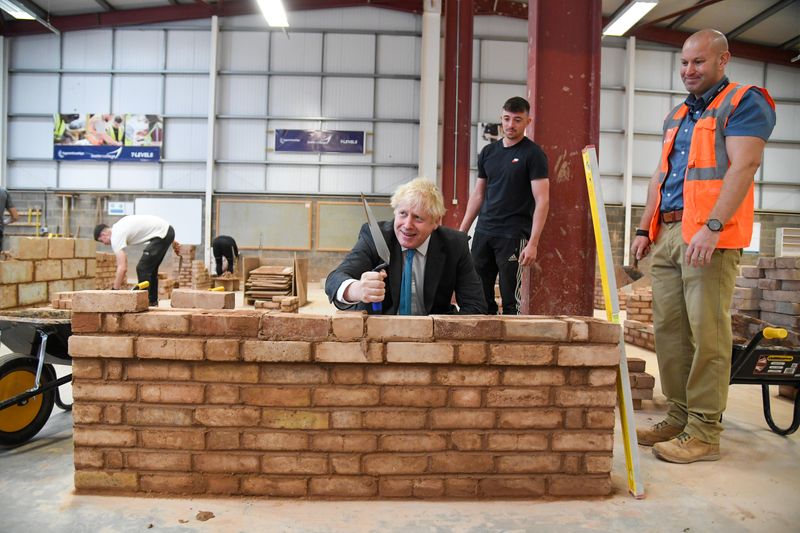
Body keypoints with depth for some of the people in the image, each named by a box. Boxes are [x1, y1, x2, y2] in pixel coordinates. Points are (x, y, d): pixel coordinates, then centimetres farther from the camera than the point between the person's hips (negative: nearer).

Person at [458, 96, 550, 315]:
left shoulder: (533, 154, -4)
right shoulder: (488, 152, 13)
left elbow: (542, 200, -10)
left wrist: (533, 243, -18)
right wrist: (461, 231, 12)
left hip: (513, 235, -5)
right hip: (483, 232, 6)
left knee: (510, 299, -2)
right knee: (479, 295, 9)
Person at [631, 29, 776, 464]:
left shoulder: (743, 103, 1)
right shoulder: (676, 116, 24)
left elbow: (743, 166, -12)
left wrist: (712, 226, -23)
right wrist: (645, 228, 15)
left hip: (710, 236, -7)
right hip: (667, 234, 8)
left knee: (707, 332, -7)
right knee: (668, 329, 6)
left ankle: (704, 432, 1)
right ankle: (679, 418, 16)